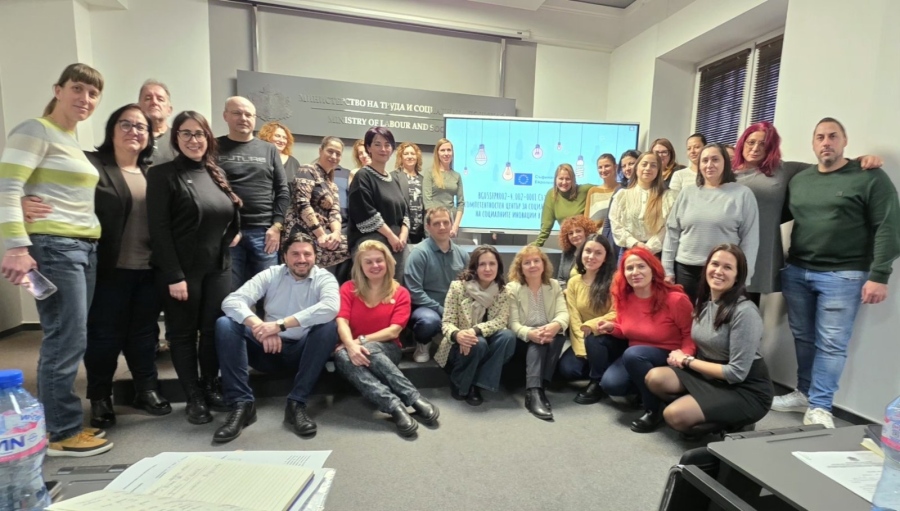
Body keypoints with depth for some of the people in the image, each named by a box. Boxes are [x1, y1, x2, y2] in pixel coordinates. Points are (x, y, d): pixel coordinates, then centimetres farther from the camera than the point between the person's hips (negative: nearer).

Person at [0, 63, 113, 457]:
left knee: (68, 341, 12)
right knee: (67, 341, -5)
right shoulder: (35, 131, -6)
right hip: (52, 247, -8)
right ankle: (62, 433, 8)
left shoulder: (74, 141, 19)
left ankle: (63, 422, 22)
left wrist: (89, 242, 18)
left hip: (84, 248, 8)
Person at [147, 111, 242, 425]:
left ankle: (211, 389, 23)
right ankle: (194, 398, 18)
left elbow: (232, 212, 24)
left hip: (218, 267, 5)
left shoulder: (217, 173, 11)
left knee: (214, 330, 7)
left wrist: (236, 231, 2)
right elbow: (158, 228, -11)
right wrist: (173, 275, -17)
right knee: (182, 332, 7)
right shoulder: (163, 175, -5)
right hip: (182, 269, -4)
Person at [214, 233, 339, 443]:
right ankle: (242, 404, -20)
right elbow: (232, 302, -13)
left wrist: (280, 324, -36)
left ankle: (297, 403, -24)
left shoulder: (324, 278, -6)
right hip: (269, 349, 2)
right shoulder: (270, 275, 0)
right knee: (225, 324, -17)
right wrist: (261, 327, -33)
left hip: (303, 352, -2)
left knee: (329, 325, -29)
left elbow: (330, 307, -29)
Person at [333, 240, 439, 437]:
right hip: (354, 348, 1)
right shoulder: (348, 288, 6)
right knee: (342, 356, -34)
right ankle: (404, 402, -46)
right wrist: (351, 345, -30)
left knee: (369, 350, -35)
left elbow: (394, 331, -7)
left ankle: (398, 404, -37)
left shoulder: (400, 293, 3)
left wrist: (362, 341, -19)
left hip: (386, 349, -1)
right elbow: (342, 322, -9)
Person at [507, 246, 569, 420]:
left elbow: (563, 313, -11)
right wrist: (530, 333, -38)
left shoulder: (554, 285, 4)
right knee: (537, 340, -35)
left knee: (558, 333, -31)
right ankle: (533, 392, -45)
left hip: (549, 338, 3)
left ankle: (538, 387, -34)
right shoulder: (512, 288, -6)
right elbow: (513, 323, -15)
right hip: (523, 340, -3)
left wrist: (555, 325, -37)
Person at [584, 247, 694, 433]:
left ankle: (654, 409, -14)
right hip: (633, 354, 5)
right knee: (610, 384, -21)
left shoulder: (675, 299, -20)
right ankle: (643, 388, 14)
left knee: (633, 354, -36)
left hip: (667, 356, -5)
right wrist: (612, 328, -11)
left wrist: (684, 355, -29)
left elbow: (690, 334, -9)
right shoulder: (623, 297, -4)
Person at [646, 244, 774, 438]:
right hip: (711, 376, 7)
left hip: (746, 389, -6)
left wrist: (688, 361, -12)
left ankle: (728, 422, 3)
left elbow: (736, 373, -21)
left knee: (675, 415, -23)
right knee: (655, 377, -18)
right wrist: (682, 356, -11)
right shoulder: (703, 301, 2)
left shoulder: (745, 312, -22)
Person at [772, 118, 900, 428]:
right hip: (796, 272, 5)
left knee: (831, 344, -1)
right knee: (803, 338, 11)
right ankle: (804, 394, 25)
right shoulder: (798, 180, 11)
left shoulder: (870, 178, -3)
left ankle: (819, 408, 7)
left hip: (842, 275, -4)